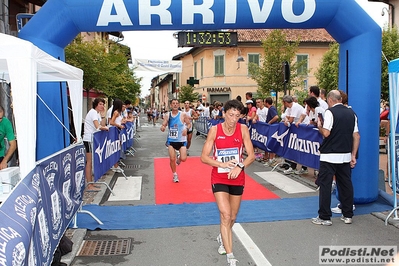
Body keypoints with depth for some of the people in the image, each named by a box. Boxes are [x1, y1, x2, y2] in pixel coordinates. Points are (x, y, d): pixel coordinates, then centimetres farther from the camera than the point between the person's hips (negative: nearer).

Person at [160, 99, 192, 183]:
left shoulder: (183, 115, -9)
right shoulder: (167, 115, -2)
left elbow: (189, 123, 0)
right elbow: (163, 125, -3)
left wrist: (186, 128, -21)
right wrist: (162, 128, -27)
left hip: (181, 140, -1)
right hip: (171, 140, 1)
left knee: (183, 159, -10)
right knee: (172, 159, -1)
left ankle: (179, 158, 29)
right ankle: (175, 175, 23)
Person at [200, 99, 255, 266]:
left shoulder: (243, 129, -7)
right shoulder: (215, 130, -11)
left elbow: (251, 155, -6)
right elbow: (204, 157, -9)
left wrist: (240, 166, -24)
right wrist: (222, 164, -23)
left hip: (237, 178, 3)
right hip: (219, 178, -2)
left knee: (232, 217, 16)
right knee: (225, 215, -16)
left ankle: (222, 238, 47)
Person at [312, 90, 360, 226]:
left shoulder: (330, 112, -9)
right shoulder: (351, 113, 10)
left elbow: (326, 133, -18)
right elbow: (356, 136, 9)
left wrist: (319, 126, 3)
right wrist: (353, 155, 13)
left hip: (330, 155, -6)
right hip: (345, 155, 6)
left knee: (325, 184, 0)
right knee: (346, 184, 13)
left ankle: (324, 217, 4)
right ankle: (348, 215, 21)